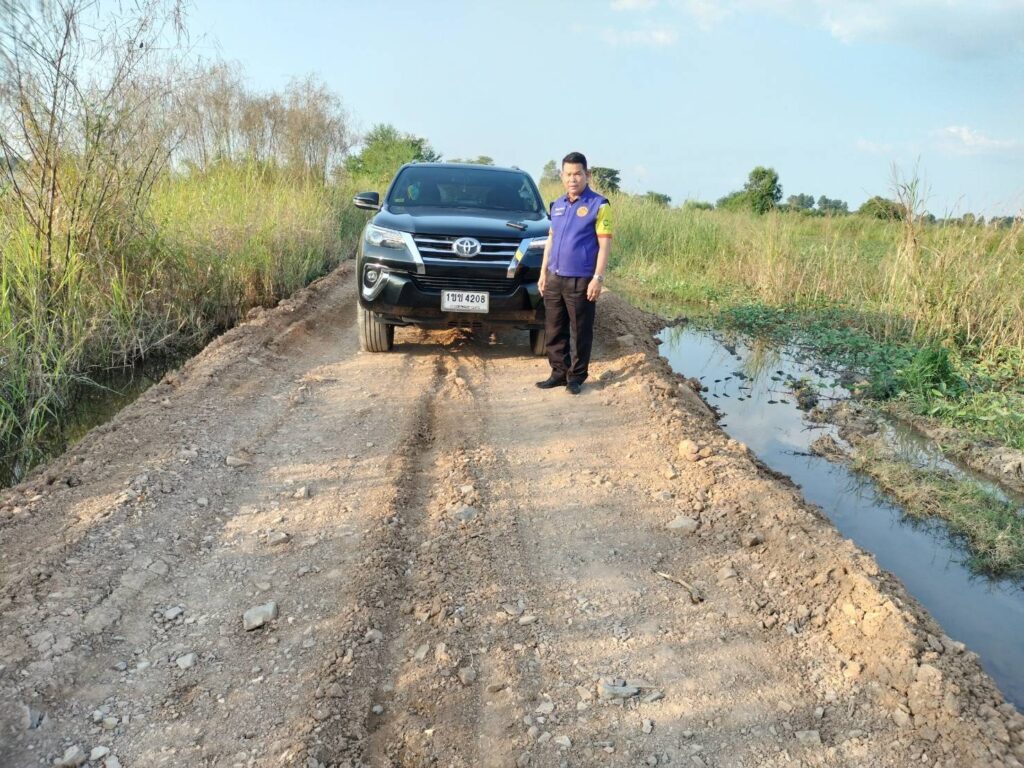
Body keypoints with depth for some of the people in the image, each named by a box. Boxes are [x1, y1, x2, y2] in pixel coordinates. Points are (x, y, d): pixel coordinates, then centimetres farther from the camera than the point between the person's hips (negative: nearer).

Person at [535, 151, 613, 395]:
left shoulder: (598, 205, -6)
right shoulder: (557, 205, 13)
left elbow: (604, 244, -10)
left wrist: (598, 278, -16)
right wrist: (543, 273, 15)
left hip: (581, 281, -6)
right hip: (554, 278, 6)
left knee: (580, 332, 3)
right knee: (554, 331, 10)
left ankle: (577, 376, 14)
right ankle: (559, 373, 21)